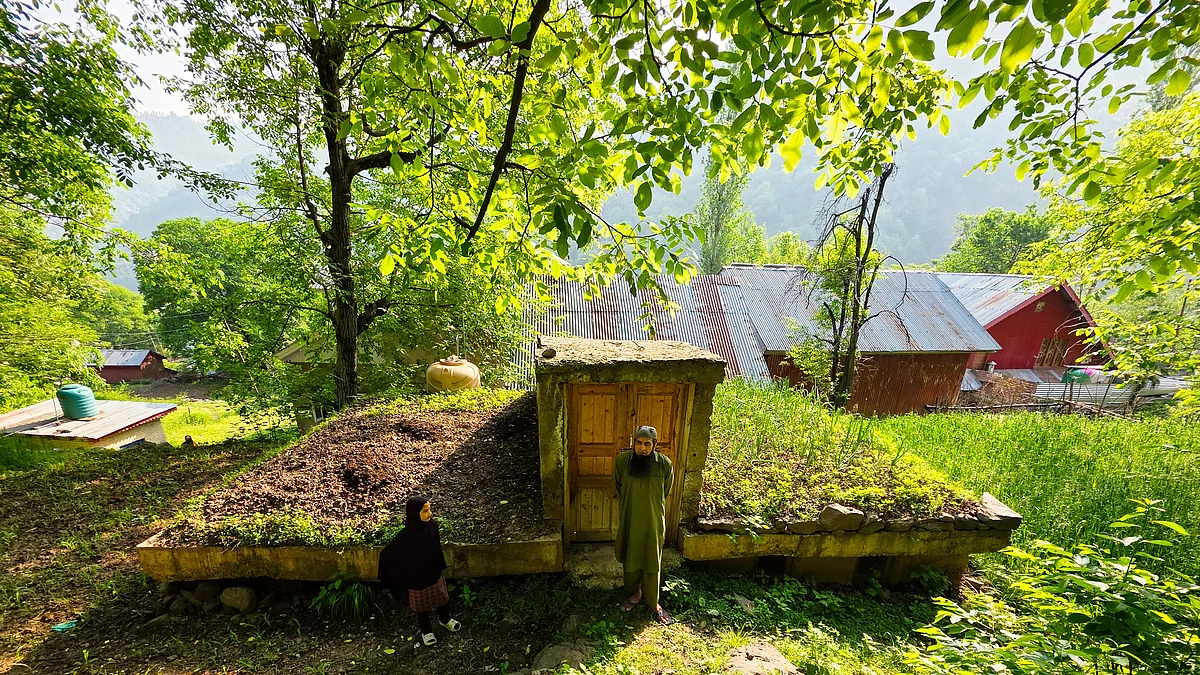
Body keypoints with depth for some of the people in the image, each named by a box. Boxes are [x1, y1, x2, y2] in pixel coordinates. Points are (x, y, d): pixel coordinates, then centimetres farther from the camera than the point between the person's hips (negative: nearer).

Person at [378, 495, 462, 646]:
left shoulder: (432, 525, -17)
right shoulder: (407, 535, -32)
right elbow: (386, 554, -21)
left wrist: (441, 565, 12)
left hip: (435, 572, 5)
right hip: (418, 577, -4)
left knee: (442, 598, 24)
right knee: (421, 605, 20)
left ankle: (445, 620, 52)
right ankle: (426, 631, 46)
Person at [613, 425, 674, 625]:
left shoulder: (665, 464, -17)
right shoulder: (622, 461, -17)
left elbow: (665, 493, 1)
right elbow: (618, 489, 2)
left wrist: (652, 508, 9)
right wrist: (630, 506, 8)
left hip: (653, 522, -1)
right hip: (629, 520, 1)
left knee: (652, 563, 15)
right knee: (630, 558, 19)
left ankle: (653, 601, 37)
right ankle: (634, 593, 44)